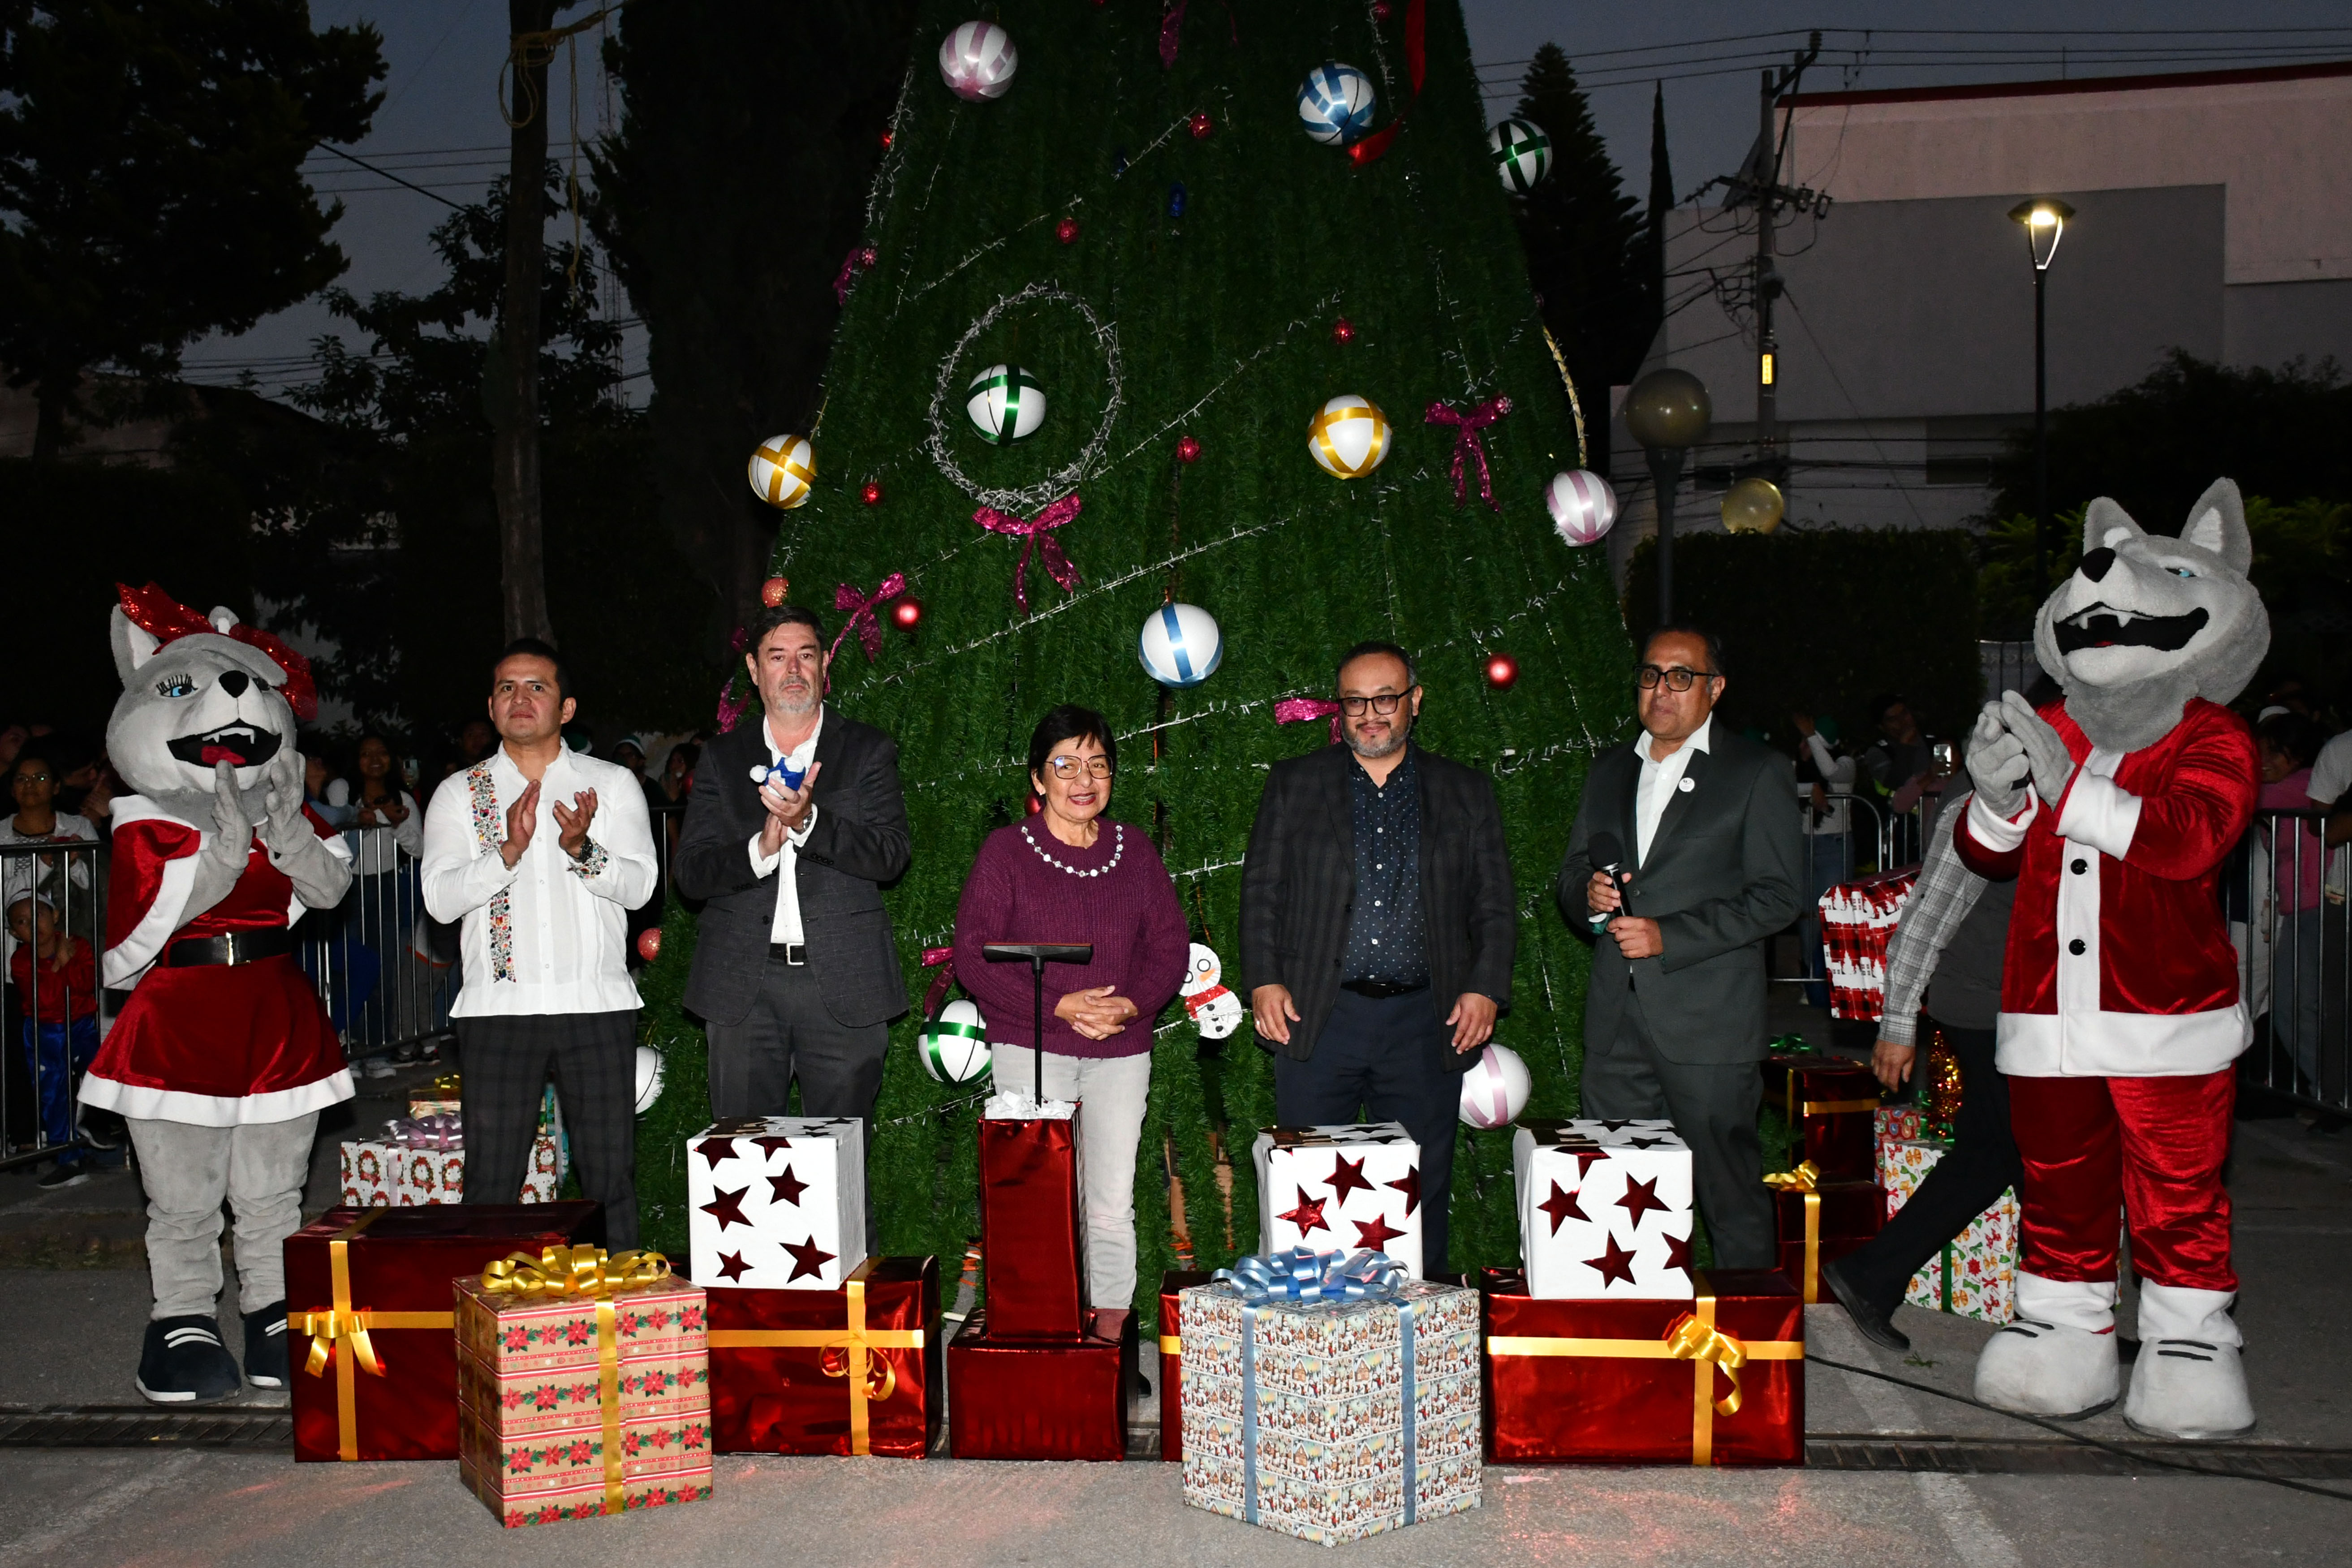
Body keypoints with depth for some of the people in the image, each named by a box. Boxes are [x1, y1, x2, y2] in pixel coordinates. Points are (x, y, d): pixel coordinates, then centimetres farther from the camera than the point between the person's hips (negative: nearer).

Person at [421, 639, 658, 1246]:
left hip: (597, 1005, 0)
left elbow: (638, 884, -2)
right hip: (498, 1008, 0)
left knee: (611, 1174, 1)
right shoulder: (459, 795, 10)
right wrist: (510, 849, -17)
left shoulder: (611, 785, 9)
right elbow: (440, 898, -3)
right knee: (491, 1183, 1)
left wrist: (582, 849, -20)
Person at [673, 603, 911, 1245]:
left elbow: (889, 856, -5)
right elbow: (689, 872, 5)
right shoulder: (723, 759, 13)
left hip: (841, 982, -1)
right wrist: (761, 848, -14)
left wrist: (808, 821, -20)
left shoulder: (868, 751, 8)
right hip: (744, 983, 2)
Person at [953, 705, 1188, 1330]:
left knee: (1113, 1204, 2)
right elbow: (973, 955, -5)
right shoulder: (1006, 850, 1)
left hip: (1121, 1051, 3)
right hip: (1031, 1047, -3)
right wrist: (1060, 1006, -15)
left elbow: (1171, 944, 10)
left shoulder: (1136, 849, 12)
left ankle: (1110, 1336, 12)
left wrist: (1133, 1004, -10)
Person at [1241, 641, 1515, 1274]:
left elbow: (1495, 907, 10)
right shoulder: (1293, 784, 10)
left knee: (1421, 1190, 5)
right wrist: (1264, 982, -4)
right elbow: (1261, 893, 8)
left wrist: (1486, 989, -3)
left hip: (1426, 1024, 1)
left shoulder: (1468, 793, 11)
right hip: (1317, 1016, 0)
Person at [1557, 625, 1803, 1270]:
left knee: (1730, 1192, -2)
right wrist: (1588, 894, -2)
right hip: (1616, 1022, 5)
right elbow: (1571, 874, 23)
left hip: (1709, 1023, -5)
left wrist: (1669, 936, -14)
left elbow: (1777, 896, -5)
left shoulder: (1759, 773, 1)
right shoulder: (1610, 770, 19)